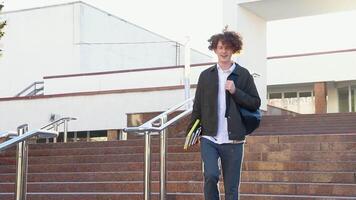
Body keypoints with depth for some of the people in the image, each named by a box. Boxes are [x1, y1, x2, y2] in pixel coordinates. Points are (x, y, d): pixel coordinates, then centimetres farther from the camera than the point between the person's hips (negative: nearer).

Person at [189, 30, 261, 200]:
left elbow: (255, 103, 3)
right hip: (209, 138, 1)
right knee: (211, 175, -21)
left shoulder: (243, 75, 4)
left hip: (233, 140, -1)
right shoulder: (206, 75, 9)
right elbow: (197, 106, 12)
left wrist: (235, 91, -11)